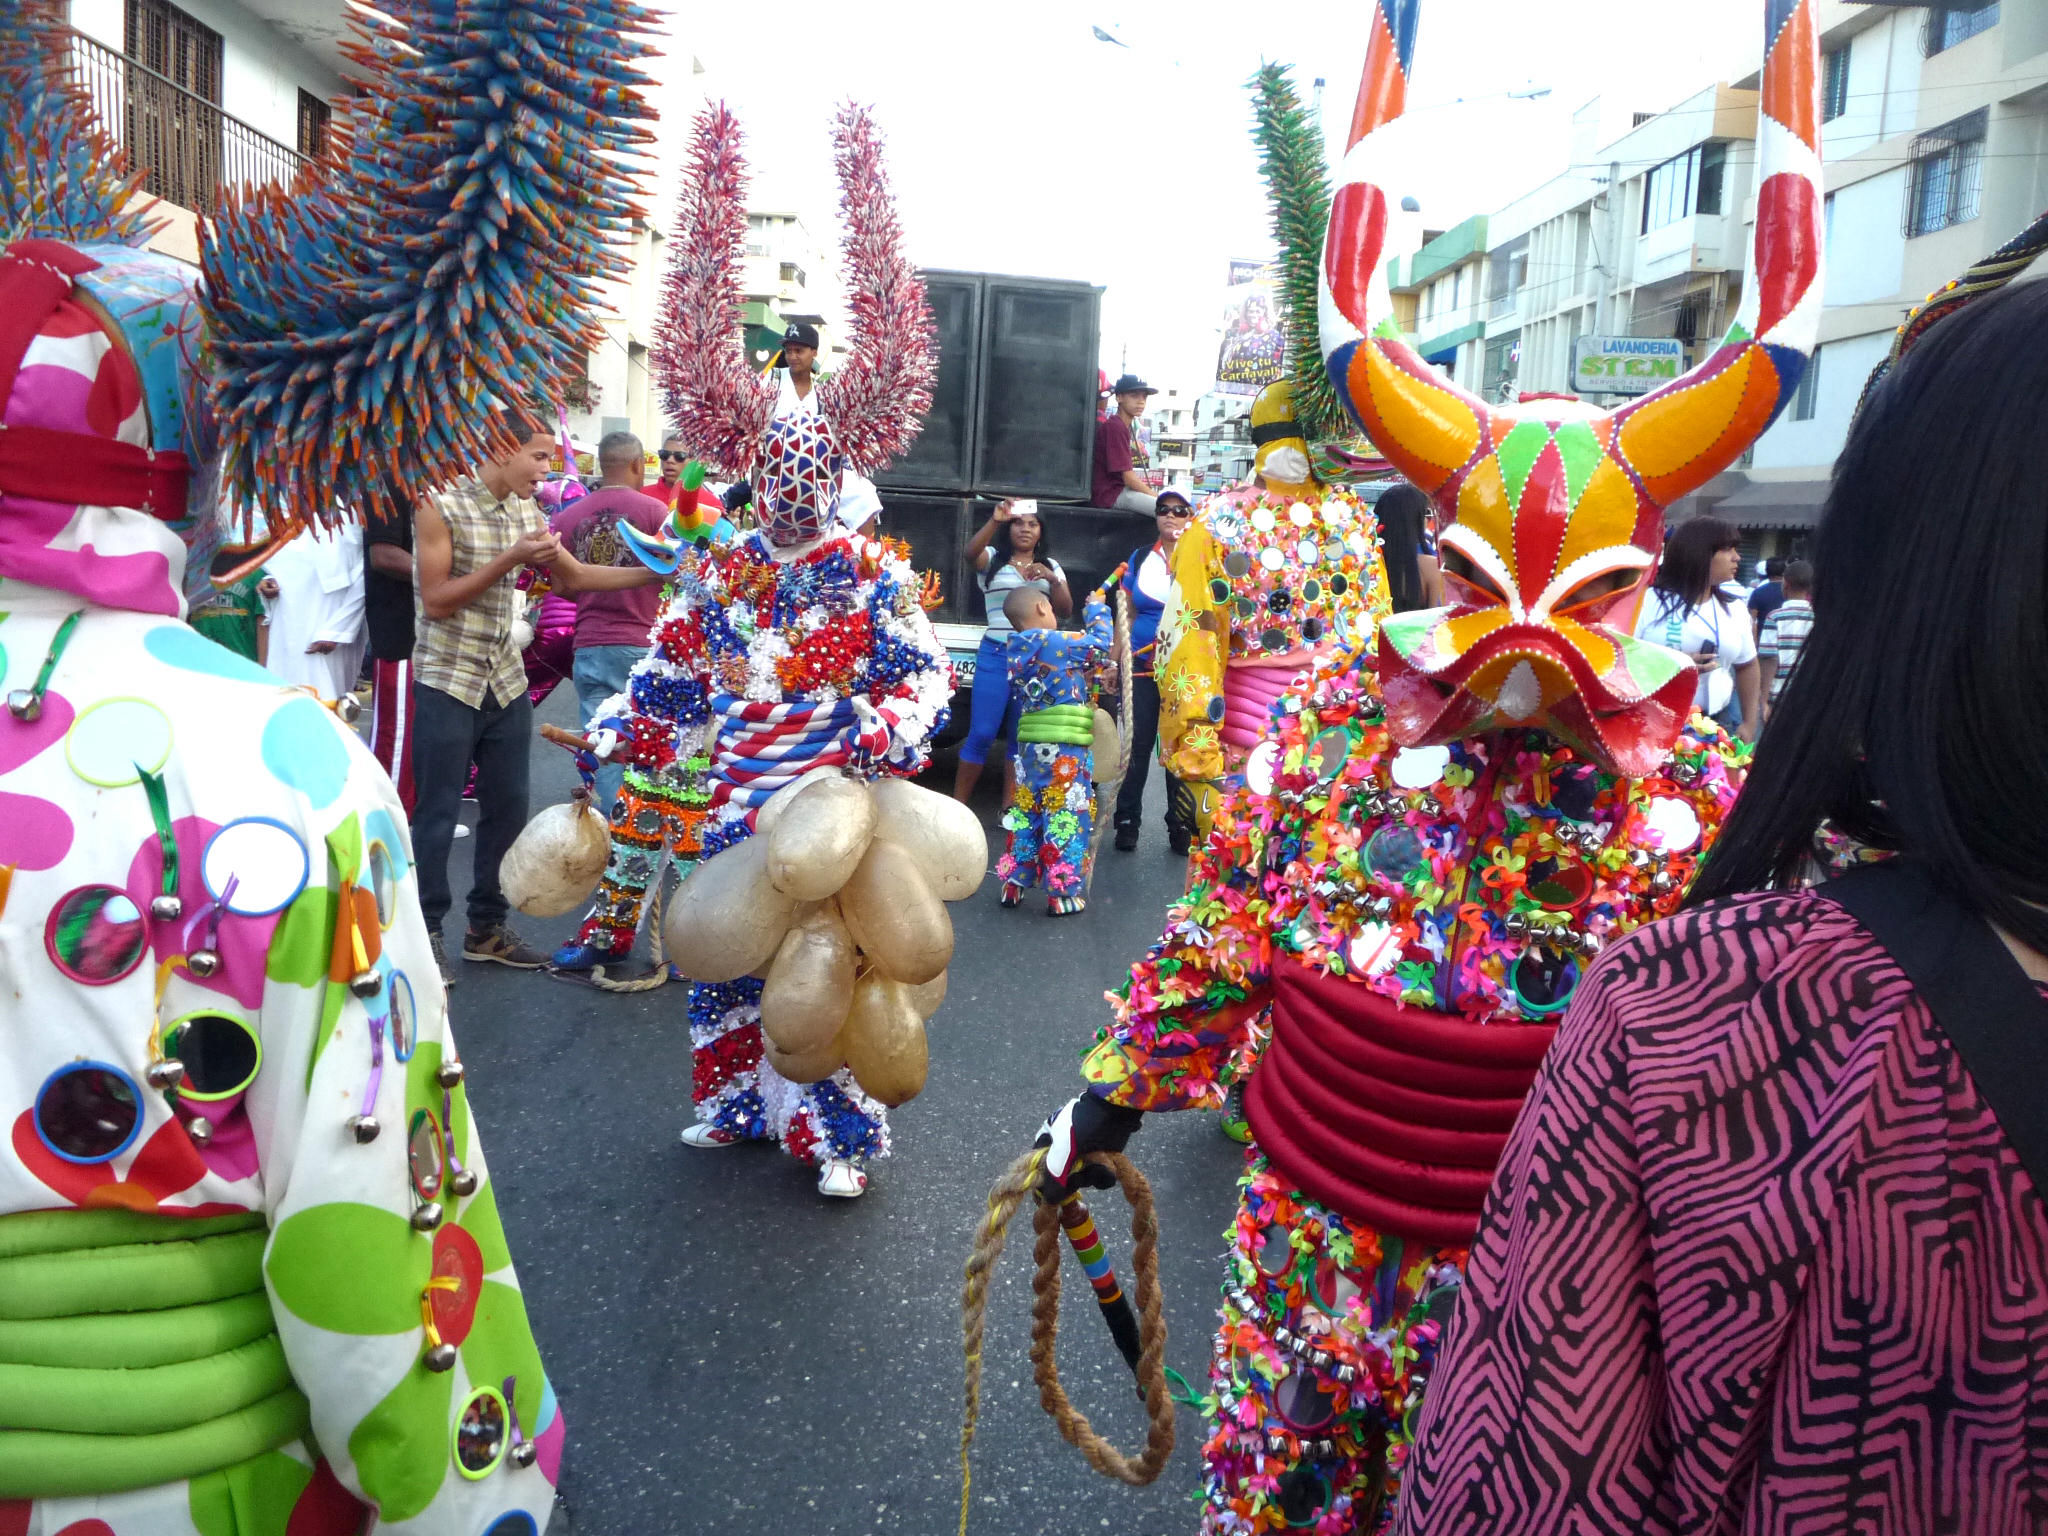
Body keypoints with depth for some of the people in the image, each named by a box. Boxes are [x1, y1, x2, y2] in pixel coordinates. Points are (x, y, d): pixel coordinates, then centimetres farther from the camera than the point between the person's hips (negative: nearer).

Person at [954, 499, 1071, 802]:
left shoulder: (1050, 566, 15)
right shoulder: (992, 558, 5)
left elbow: (1065, 611, 7)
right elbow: (970, 552, -18)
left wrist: (1053, 581, -11)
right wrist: (994, 521, -32)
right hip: (996, 655, -3)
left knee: (1021, 737, 7)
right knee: (981, 734, -8)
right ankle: (957, 806, 0)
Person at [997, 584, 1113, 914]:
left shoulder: (1015, 650, 10)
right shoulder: (1058, 642, -11)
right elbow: (1100, 643, 0)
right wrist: (1096, 608, 14)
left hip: (1029, 747, 7)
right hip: (1066, 751, -7)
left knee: (1027, 812, 17)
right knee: (1067, 816, 0)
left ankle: (1013, 884, 22)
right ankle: (1062, 893, 2)